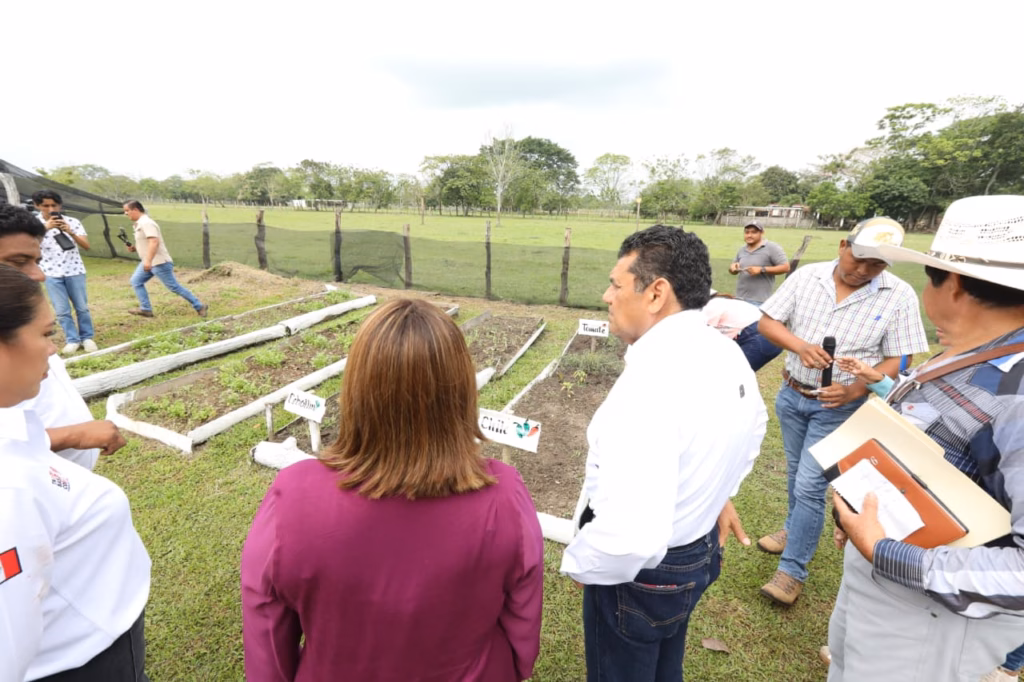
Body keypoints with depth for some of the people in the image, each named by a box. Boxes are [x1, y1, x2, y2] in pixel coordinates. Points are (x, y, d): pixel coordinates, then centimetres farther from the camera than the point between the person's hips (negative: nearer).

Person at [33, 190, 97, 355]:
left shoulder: (72, 222, -3)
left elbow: (86, 246, -9)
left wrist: (70, 232, -25)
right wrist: (45, 228, -25)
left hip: (74, 270, 0)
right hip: (51, 274, 0)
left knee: (82, 307, 7)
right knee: (62, 311, 3)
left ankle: (87, 338, 19)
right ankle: (72, 340, 14)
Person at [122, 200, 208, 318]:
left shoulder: (146, 223, -16)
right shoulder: (139, 223, 17)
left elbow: (154, 242, -29)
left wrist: (148, 260, -36)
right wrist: (134, 248, 10)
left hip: (159, 262, -10)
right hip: (149, 262, 10)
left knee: (174, 287, -7)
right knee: (136, 281, 8)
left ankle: (199, 306, -2)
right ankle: (146, 309, 8)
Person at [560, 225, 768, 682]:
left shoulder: (652, 382, -36)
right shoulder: (727, 354, -5)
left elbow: (632, 536, -41)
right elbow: (753, 424, 16)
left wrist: (578, 563, -20)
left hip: (639, 571, -8)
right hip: (698, 550, 8)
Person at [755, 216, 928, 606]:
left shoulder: (899, 295, -11)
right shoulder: (806, 276, -5)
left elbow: (898, 360, -10)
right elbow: (766, 322, -5)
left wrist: (855, 390, -25)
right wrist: (800, 346, -24)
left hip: (838, 407, -3)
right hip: (791, 395, 3)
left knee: (810, 485, -1)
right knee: (797, 473, 20)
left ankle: (792, 570, 13)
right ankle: (795, 529, 45)